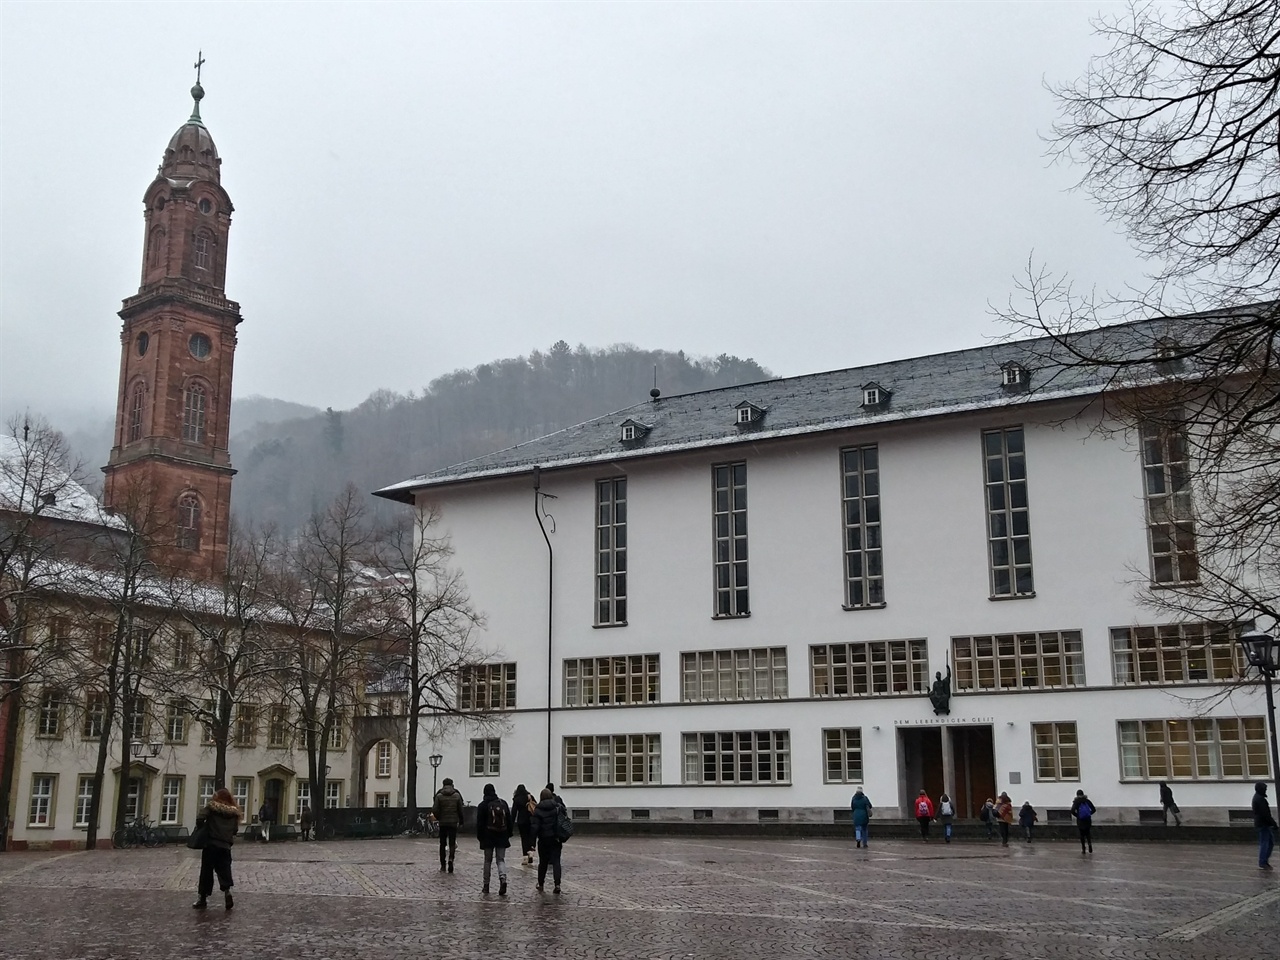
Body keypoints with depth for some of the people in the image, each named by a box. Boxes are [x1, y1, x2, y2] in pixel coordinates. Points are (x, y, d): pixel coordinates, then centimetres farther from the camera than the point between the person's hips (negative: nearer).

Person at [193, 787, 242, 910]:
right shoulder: (234, 812, 10)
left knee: (206, 872, 5)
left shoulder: (212, 807, 0)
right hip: (225, 847, 3)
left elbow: (200, 818, -14)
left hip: (211, 844, -3)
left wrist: (200, 829, 2)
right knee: (224, 871, 8)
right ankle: (227, 892, -12)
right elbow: (235, 830, 8)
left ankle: (202, 899, 10)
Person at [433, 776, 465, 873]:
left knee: (442, 844, 10)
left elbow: (435, 810, -8)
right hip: (453, 823, 0)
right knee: (452, 843, 4)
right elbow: (460, 810, -1)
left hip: (442, 823, 0)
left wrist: (438, 818, 10)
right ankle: (451, 859, -22)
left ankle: (443, 866, 11)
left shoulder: (439, 796, -3)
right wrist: (461, 822, 10)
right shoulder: (457, 796, -1)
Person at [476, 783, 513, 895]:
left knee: (488, 861, 9)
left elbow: (480, 823, -4)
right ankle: (503, 879, -19)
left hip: (488, 837, -2)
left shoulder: (483, 805, -4)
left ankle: (486, 886, 14)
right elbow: (509, 820, 8)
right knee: (501, 860, 6)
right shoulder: (503, 803, 5)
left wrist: (479, 837, 4)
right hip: (502, 836, 2)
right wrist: (509, 834, 16)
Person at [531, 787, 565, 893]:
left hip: (544, 839, -1)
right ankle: (557, 884, -13)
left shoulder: (538, 810, -9)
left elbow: (535, 827, -12)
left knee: (543, 862, 14)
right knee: (556, 861, 1)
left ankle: (540, 884, 26)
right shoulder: (559, 807, -1)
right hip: (556, 839, 1)